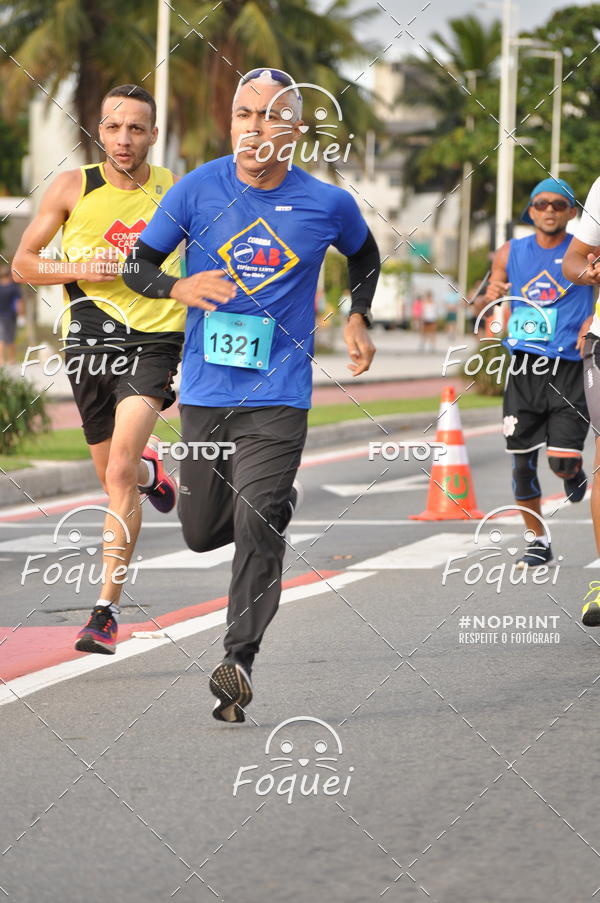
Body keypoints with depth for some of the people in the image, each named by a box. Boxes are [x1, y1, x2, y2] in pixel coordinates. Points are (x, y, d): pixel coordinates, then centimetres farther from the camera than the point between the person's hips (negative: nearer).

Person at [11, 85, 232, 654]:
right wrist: (79, 270, -12)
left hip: (153, 344, -2)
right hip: (88, 344, 2)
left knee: (120, 477, -18)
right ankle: (149, 471, 55)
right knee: (116, 478, 15)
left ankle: (106, 611, -17)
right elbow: (22, 264, 5)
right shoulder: (72, 188, 0)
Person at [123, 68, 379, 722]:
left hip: (278, 396, -2)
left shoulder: (327, 204, -2)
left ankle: (239, 658, -8)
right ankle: (276, 501, 45)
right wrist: (179, 288, -16)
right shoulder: (198, 189, -4)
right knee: (202, 533, 11)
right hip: (205, 391, 2)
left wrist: (357, 319, 9)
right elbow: (139, 264, 4)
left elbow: (364, 256, 21)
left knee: (257, 530, -16)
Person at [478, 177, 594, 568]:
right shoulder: (511, 254, 8)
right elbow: (484, 309, 15)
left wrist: (592, 323, -13)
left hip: (570, 370, -3)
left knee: (564, 461, -11)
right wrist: (490, 298, -8)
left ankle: (575, 474, 27)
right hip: (524, 369, 3)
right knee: (522, 462, 2)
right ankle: (538, 541, 18)